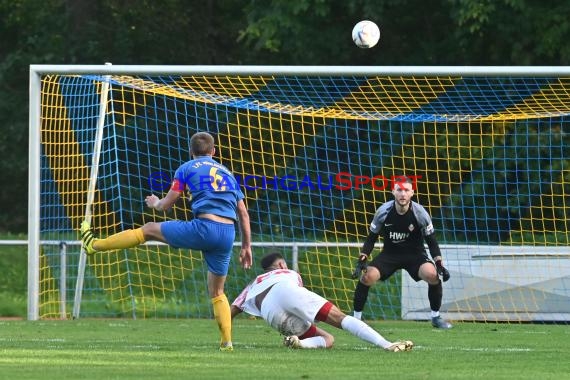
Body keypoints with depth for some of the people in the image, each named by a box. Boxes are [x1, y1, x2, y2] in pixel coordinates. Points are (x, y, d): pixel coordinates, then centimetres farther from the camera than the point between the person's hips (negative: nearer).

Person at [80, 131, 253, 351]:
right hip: (228, 234, 4)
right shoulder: (227, 173, 24)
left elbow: (166, 205, 11)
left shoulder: (187, 168, 11)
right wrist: (246, 246, 28)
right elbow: (243, 214, 22)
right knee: (217, 292, 16)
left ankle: (94, 244, 24)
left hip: (204, 227, -4)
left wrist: (155, 203, 35)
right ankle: (227, 341, 7)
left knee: (149, 230, 15)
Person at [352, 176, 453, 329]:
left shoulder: (420, 213, -15)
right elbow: (371, 238, -3)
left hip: (414, 254, -1)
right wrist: (362, 260, -15)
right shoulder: (383, 211, -14)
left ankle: (436, 317, -7)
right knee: (367, 276, -23)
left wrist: (439, 264, -17)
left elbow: (431, 241, -6)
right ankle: (356, 317, -4)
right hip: (390, 254, 1)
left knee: (432, 274, -28)